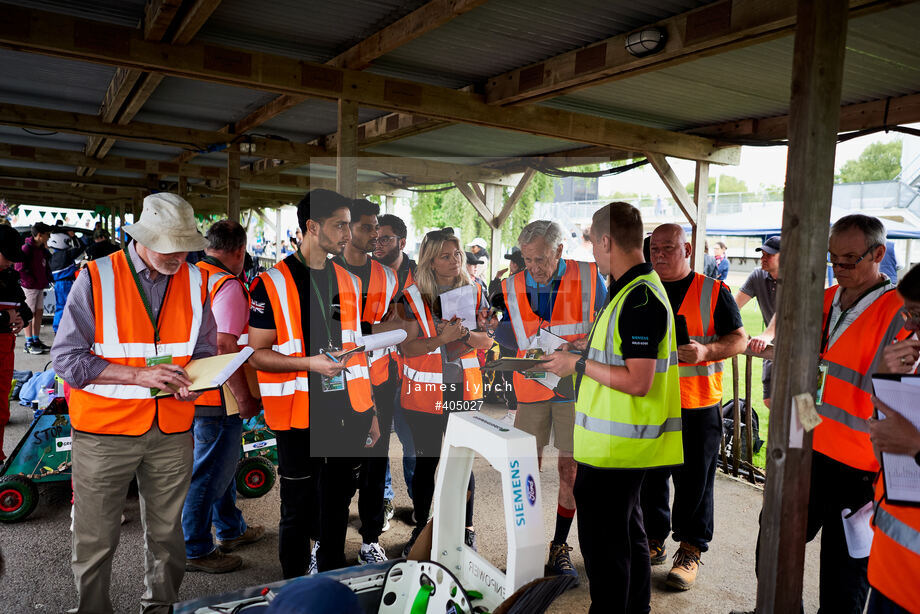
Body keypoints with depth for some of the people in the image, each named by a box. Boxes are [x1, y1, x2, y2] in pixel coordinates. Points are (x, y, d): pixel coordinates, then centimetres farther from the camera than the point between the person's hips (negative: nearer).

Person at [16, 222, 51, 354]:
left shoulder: (42, 249, 11)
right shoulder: (26, 249, -15)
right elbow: (20, 269, -18)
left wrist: (47, 279, 9)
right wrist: (32, 282, -17)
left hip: (40, 287, 8)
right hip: (29, 287, -8)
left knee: (39, 312, 12)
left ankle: (36, 340, 21)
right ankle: (28, 343, 4)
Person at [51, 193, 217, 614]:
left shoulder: (193, 281, 3)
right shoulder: (96, 279, -7)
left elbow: (204, 348, 14)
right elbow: (66, 357, -9)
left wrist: (195, 378, -8)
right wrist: (139, 375, -19)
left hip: (172, 430, 3)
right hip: (104, 430, -3)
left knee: (167, 533, 15)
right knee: (95, 540, 9)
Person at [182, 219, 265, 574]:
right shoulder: (228, 285, -19)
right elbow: (224, 348, -26)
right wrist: (245, 399, -20)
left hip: (194, 390, 10)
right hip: (217, 398, -10)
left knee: (222, 462, 23)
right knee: (209, 474, 3)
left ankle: (231, 529, 39)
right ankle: (195, 550, 17)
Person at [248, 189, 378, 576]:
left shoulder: (349, 282, 10)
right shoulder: (272, 284, -8)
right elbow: (257, 354, -7)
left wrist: (371, 412, 13)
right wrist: (309, 362, -22)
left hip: (348, 412, 5)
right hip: (299, 416, -5)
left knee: (338, 507, 17)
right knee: (298, 511, 8)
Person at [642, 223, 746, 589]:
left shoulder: (713, 291, -1)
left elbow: (739, 339, -2)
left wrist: (706, 350, -19)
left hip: (698, 405, -3)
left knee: (694, 480, 5)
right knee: (650, 476, 11)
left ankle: (690, 550, 20)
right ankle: (654, 541, 28)